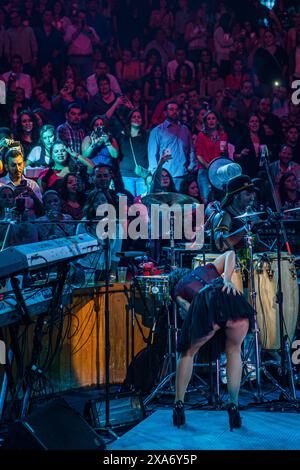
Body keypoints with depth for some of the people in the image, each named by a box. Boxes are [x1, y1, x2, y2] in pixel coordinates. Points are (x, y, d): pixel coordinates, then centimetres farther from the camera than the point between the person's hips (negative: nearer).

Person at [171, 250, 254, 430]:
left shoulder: (178, 289, 35)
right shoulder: (205, 269, 42)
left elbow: (187, 307, 13)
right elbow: (230, 254, 25)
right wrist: (227, 279, 13)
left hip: (206, 304, -1)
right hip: (232, 298, 1)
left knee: (188, 353, 24)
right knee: (234, 351, 25)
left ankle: (179, 405, 21)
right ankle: (234, 407, 14)